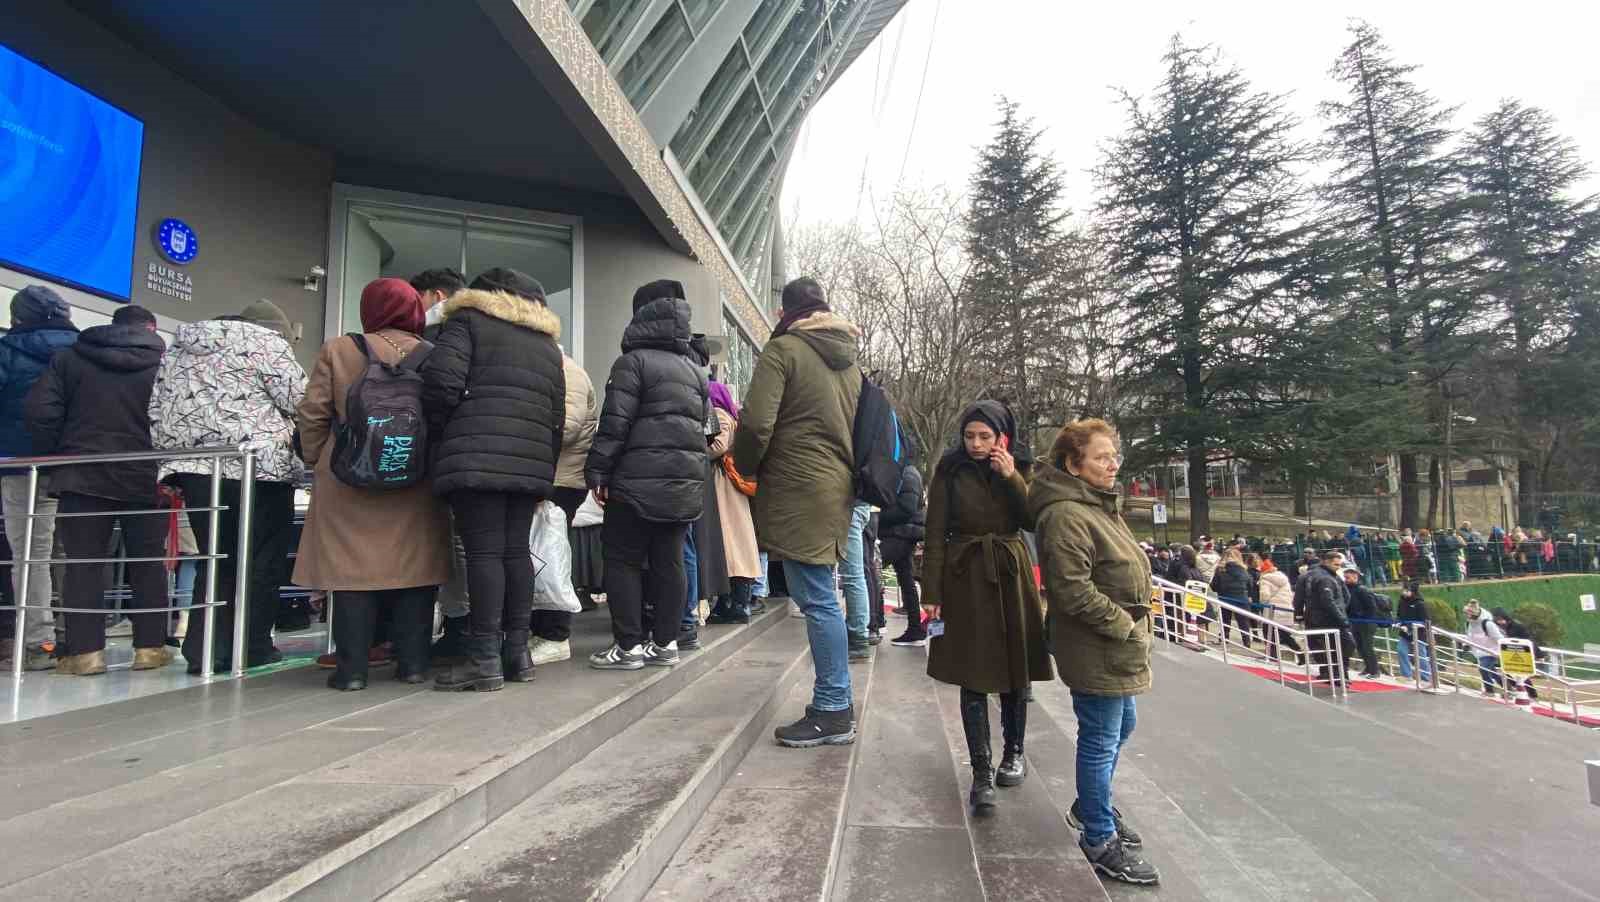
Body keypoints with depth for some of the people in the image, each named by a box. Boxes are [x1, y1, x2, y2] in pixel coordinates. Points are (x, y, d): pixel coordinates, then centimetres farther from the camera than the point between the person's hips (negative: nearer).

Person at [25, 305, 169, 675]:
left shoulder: (70, 356, 9)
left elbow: (40, 409, 0)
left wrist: (55, 456, 9)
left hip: (83, 475, 1)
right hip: (146, 476, -1)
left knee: (83, 561, 6)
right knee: (148, 561, 7)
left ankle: (85, 650, 3)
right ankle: (150, 646, 7)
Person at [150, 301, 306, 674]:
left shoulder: (178, 347, 23)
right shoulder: (265, 342, 2)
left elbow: (157, 411, 20)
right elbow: (300, 400, -6)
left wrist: (168, 465, 20)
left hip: (194, 466, 6)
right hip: (256, 465, -6)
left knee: (217, 558, 11)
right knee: (261, 559, 2)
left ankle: (205, 649, 8)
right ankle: (253, 648, 5)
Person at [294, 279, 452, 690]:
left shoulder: (337, 350, 1)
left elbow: (312, 414, 0)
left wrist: (317, 462, 13)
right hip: (416, 483, 1)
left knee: (353, 568, 4)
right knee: (412, 569, 7)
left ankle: (352, 667, 7)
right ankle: (413, 662, 11)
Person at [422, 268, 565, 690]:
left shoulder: (468, 320, 8)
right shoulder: (548, 343, 25)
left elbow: (442, 381, -9)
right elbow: (557, 416, 18)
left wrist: (434, 435, 5)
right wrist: (546, 468, 20)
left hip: (477, 459, -5)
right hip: (530, 463, 6)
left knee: (483, 551, -7)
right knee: (516, 550, 9)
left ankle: (485, 658, -6)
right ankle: (517, 650, 12)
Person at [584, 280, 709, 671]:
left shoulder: (634, 360, -5)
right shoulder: (695, 369, 18)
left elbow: (615, 422, -12)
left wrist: (597, 470, -8)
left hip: (640, 480, -7)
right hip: (686, 481, 7)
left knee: (623, 560, 2)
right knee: (669, 561, 10)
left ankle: (629, 646, 3)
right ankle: (665, 643, 15)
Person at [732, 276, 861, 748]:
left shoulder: (783, 348, -7)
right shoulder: (848, 359, 18)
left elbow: (756, 422, -15)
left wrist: (744, 469, 1)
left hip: (798, 489, -8)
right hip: (838, 484, 8)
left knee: (816, 599, -5)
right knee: (820, 596, 15)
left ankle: (832, 712, 2)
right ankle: (837, 701, 23)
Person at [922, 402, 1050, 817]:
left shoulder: (1020, 468, 4)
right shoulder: (949, 471, -3)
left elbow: (1034, 521, -6)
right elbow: (935, 534, -5)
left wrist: (1012, 478, -16)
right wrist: (931, 593, -9)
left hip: (1010, 576, 3)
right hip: (965, 579, -2)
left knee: (1014, 671, 13)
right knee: (973, 677, -4)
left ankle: (1014, 751, 34)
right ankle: (982, 772, 3)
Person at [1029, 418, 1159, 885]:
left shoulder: (1100, 504, 11)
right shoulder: (1066, 515, -22)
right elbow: (1073, 590, -27)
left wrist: (1133, 625, 11)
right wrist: (1124, 624, -18)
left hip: (1117, 646, 11)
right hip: (1096, 649, -11)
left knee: (1122, 726, 23)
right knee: (1101, 739, 2)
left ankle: (1091, 805, 43)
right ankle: (1100, 839, 19)